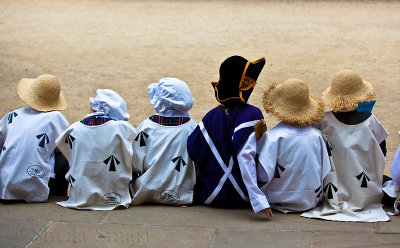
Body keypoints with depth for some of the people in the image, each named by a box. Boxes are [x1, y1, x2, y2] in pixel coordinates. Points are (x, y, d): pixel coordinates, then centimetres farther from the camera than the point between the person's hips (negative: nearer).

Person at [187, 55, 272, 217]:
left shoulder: (211, 116, -1)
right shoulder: (252, 115, -15)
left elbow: (191, 151, -1)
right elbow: (245, 156, -27)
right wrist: (258, 199, -32)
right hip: (239, 198, -3)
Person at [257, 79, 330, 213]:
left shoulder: (272, 137, -18)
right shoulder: (317, 135, -5)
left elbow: (264, 176, -21)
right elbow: (325, 173, 1)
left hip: (279, 202, -4)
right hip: (311, 202, 5)